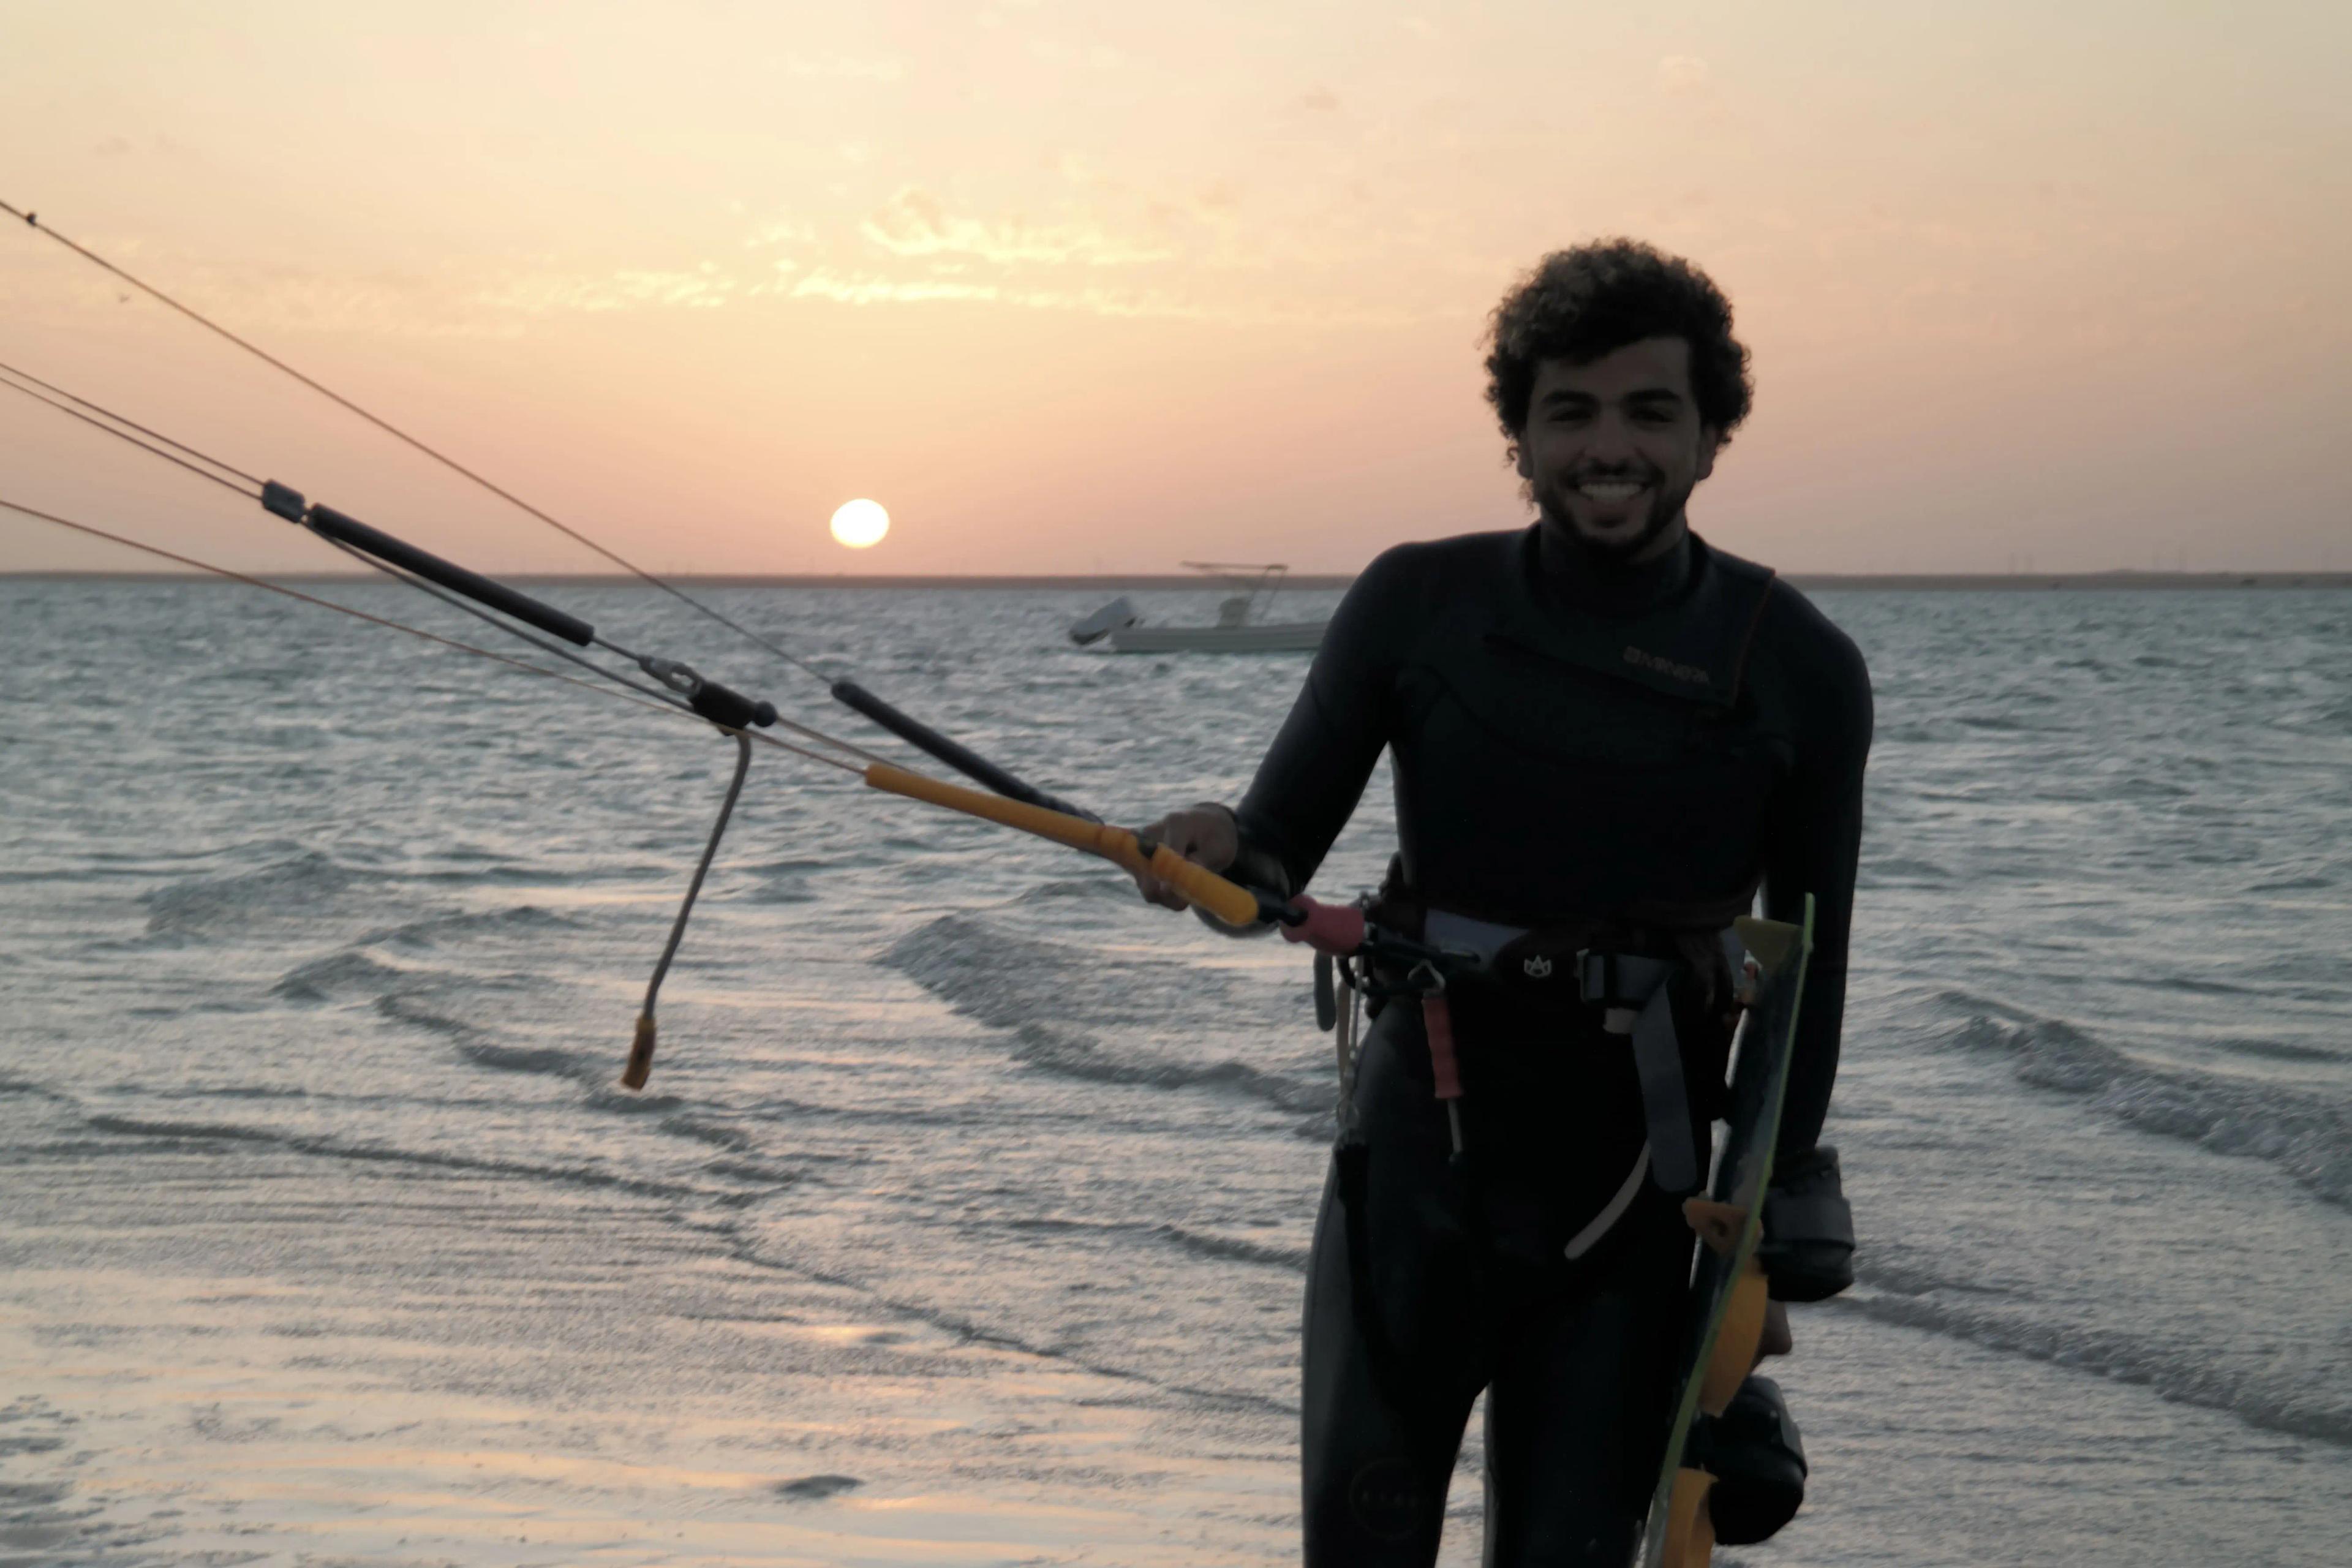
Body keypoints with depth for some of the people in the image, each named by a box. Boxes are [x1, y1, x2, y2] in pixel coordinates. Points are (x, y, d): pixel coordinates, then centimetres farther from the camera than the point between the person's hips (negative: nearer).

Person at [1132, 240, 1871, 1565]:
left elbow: (1811, 976, 2)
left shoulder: (1799, 670, -4)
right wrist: (1221, 852, -24)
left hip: (1631, 1190, 0)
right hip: (1417, 1156, 1)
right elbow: (1284, 841, 1)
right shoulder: (1419, 604, -4)